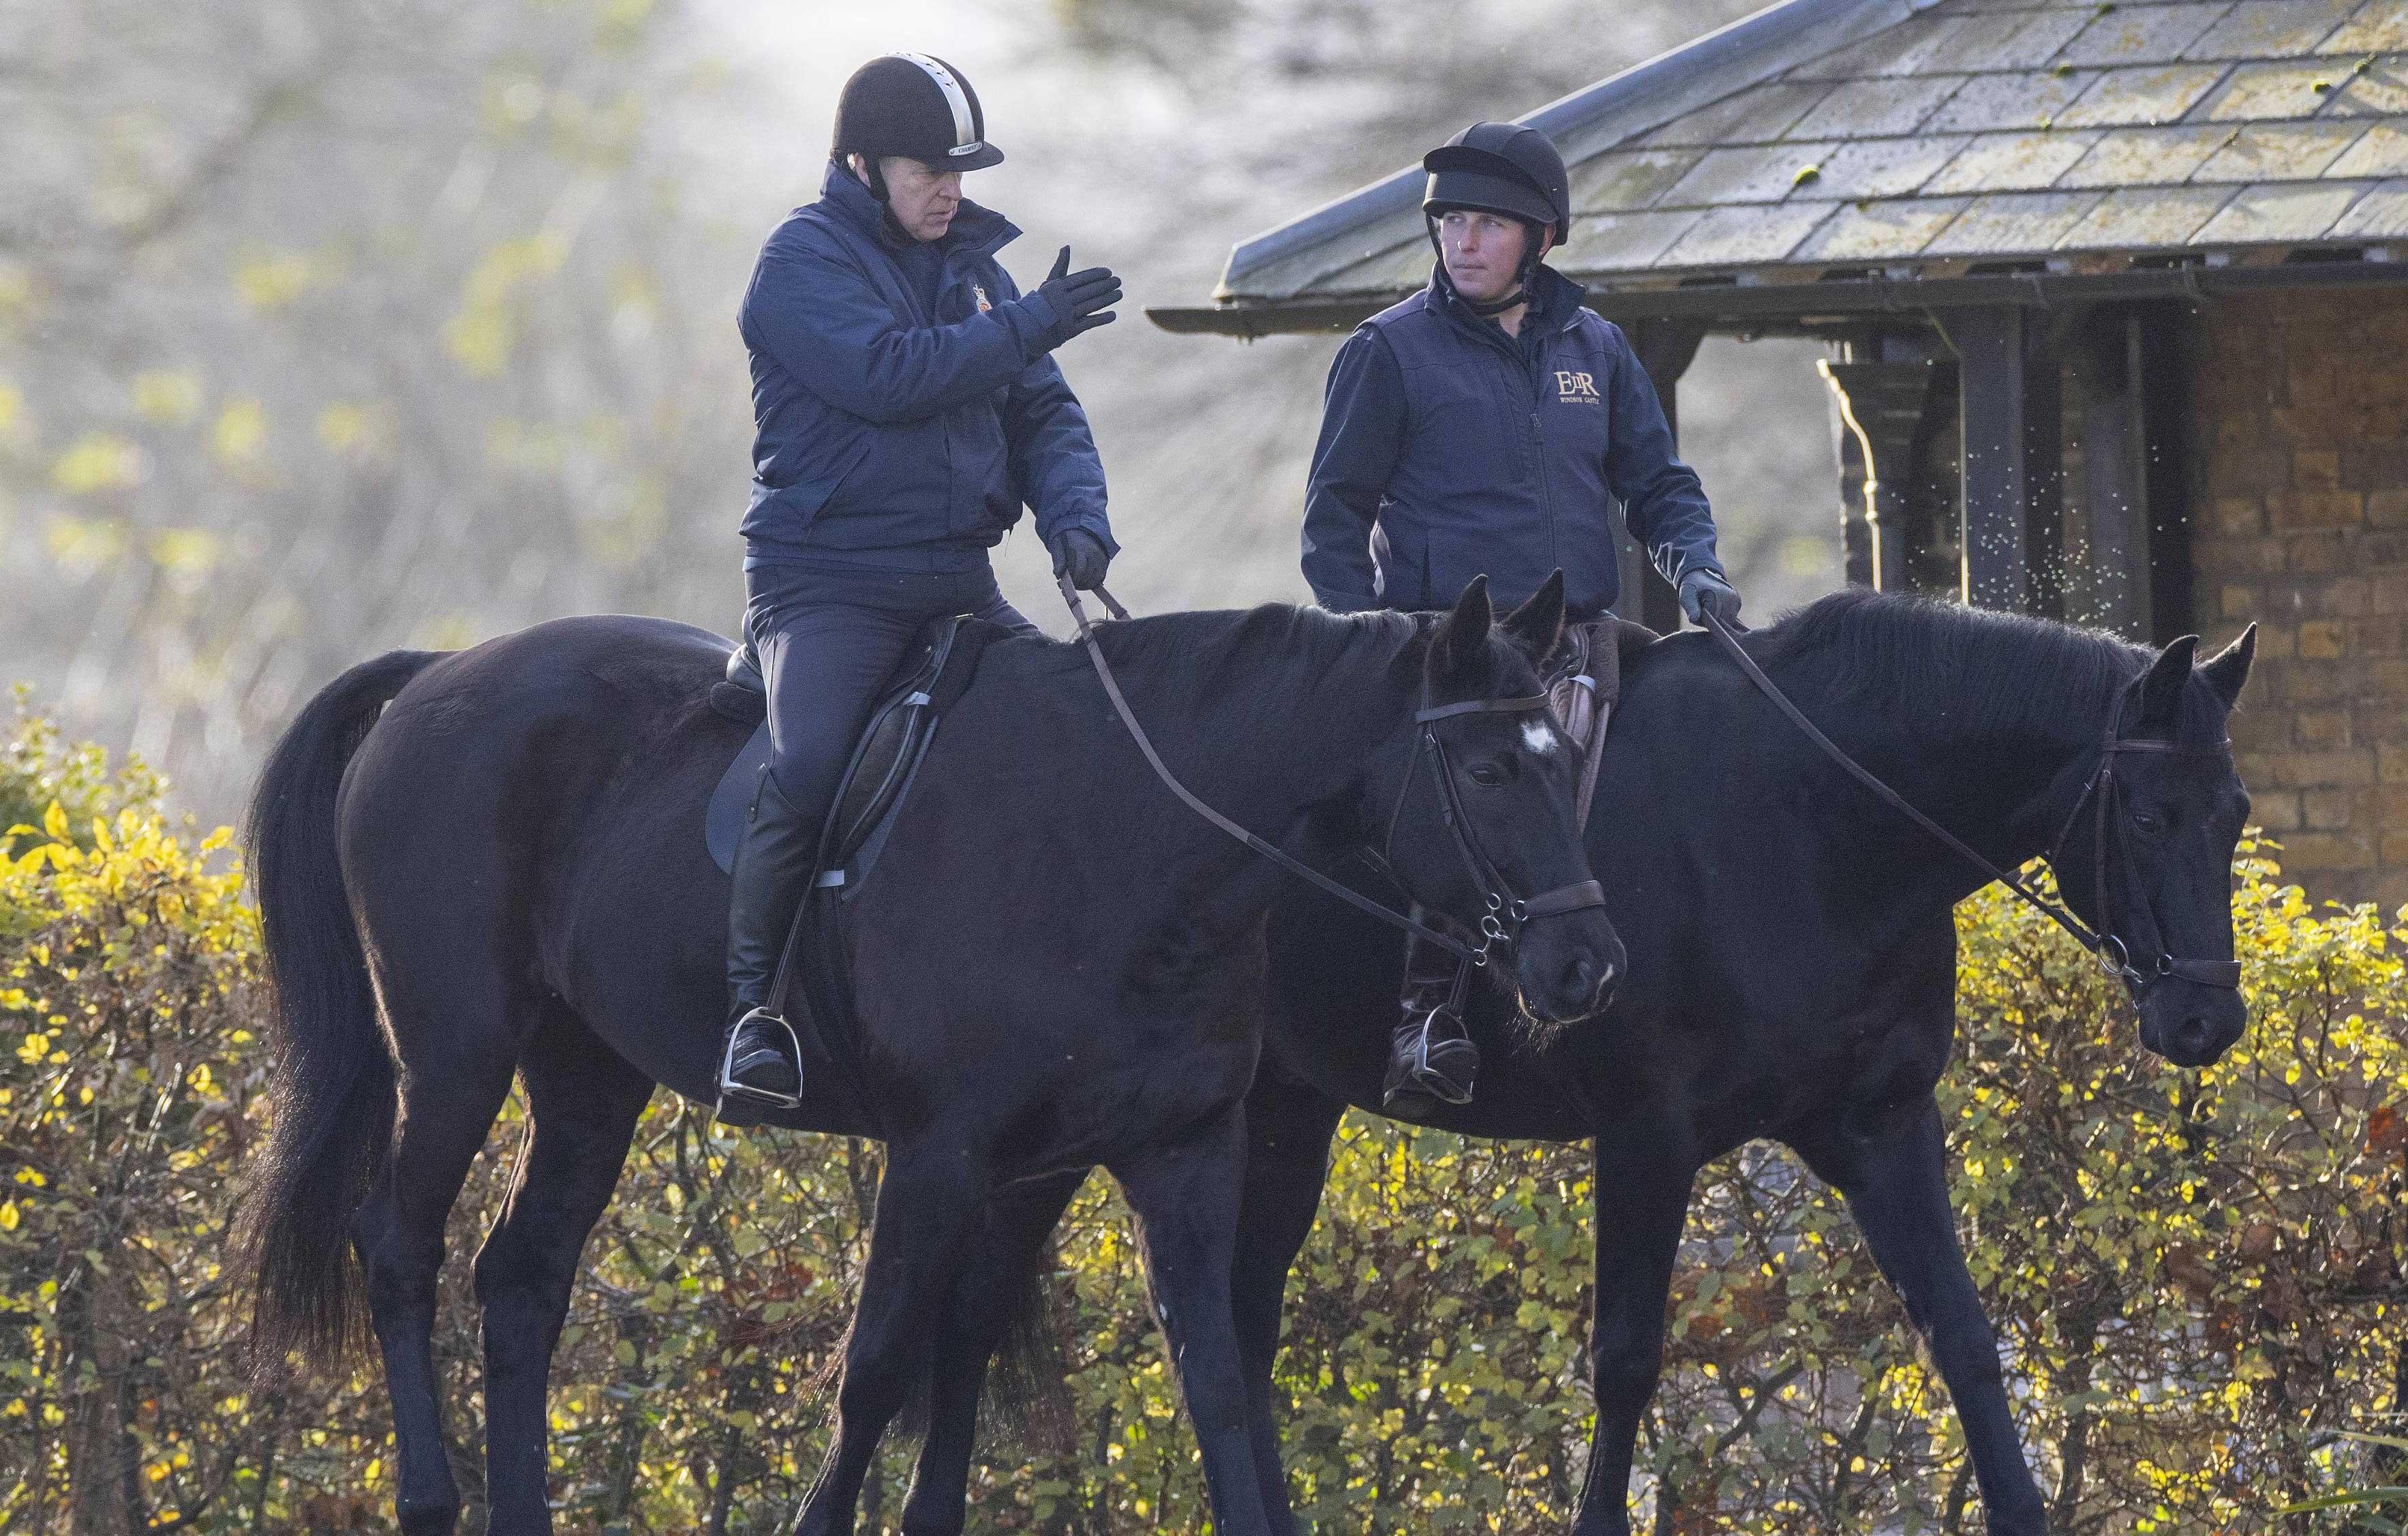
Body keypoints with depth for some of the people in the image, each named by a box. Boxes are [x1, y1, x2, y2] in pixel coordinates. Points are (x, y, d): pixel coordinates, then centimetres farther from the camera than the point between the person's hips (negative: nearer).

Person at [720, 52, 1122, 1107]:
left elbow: (1042, 414, 14)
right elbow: (885, 371, -20)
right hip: (825, 576, -7)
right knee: (808, 763, -29)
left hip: (956, 583, 7)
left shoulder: (971, 266, 16)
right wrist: (1025, 329, -13)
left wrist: (1074, 518, -5)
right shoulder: (806, 259, -5)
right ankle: (755, 1001, -20)